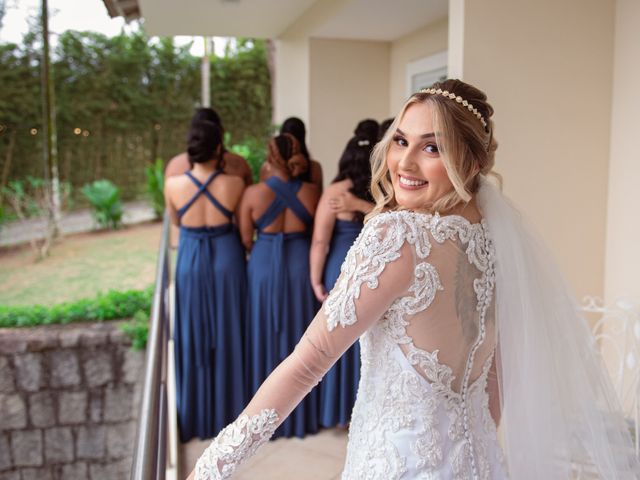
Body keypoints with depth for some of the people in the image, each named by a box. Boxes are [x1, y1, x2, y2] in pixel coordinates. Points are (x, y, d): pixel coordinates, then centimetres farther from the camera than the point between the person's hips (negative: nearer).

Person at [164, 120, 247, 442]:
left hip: (191, 261, 1)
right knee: (228, 336, 13)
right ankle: (229, 410, 26)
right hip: (226, 260, 0)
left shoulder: (173, 185, -12)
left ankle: (196, 416, 24)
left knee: (194, 338, 13)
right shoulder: (234, 183, -14)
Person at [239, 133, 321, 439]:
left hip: (264, 268, -1)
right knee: (299, 340, 14)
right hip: (301, 268, 1)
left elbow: (245, 240, -6)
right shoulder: (311, 192, -7)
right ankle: (301, 413, 27)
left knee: (266, 340, 13)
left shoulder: (253, 193, -12)